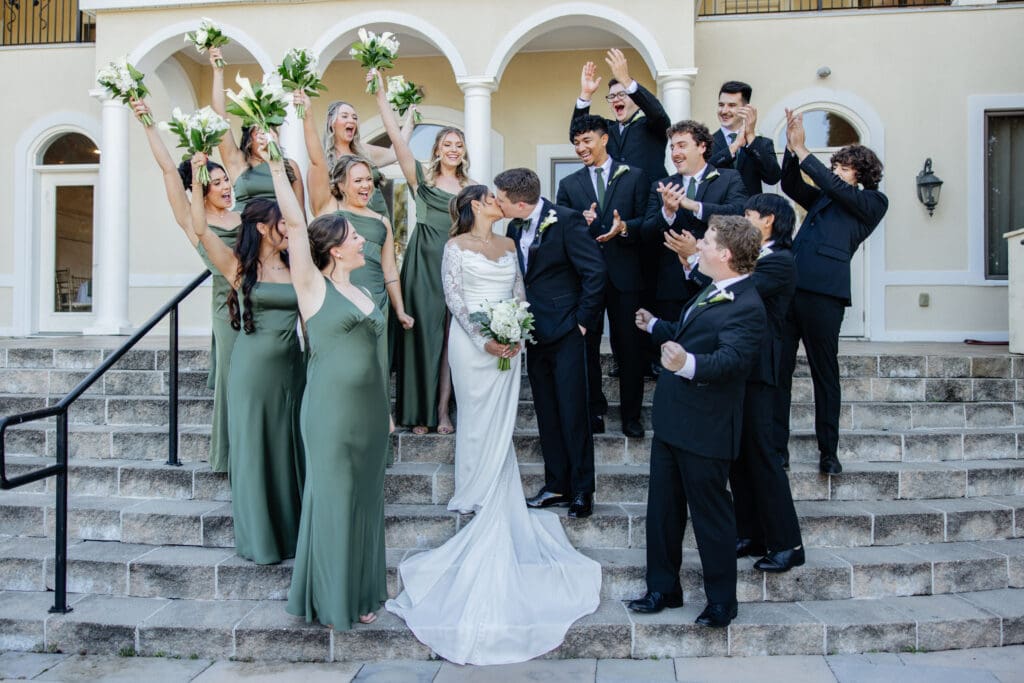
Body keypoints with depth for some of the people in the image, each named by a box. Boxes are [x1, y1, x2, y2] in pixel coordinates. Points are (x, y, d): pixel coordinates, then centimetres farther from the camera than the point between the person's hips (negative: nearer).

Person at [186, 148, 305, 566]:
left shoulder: (294, 269, 7)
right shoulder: (238, 268, -2)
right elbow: (202, 230, -13)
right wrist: (196, 181, -15)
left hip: (291, 367, 3)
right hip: (252, 368, -3)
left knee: (290, 448, 9)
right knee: (253, 448, 5)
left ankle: (292, 531, 22)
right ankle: (259, 537, 17)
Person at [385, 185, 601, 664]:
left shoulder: (508, 244, 14)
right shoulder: (456, 246, 0)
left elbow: (519, 292, 11)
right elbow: (453, 296, -7)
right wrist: (483, 339, -16)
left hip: (508, 340, 4)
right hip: (472, 339, -4)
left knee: (501, 420, 6)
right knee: (477, 417, 2)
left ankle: (495, 497, 16)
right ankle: (476, 494, 13)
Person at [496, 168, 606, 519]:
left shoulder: (566, 221, -13)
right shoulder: (515, 227, 8)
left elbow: (595, 271, -15)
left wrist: (583, 320, -13)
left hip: (565, 332, -7)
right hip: (535, 333, 7)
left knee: (573, 413, -1)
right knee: (547, 414, 12)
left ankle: (582, 490, 13)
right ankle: (556, 485, 23)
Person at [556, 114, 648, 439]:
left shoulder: (634, 177, 4)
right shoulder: (568, 185, 9)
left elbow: (646, 222, 0)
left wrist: (624, 227, -19)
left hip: (624, 275, -2)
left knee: (630, 346, 5)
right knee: (587, 345, 9)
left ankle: (630, 414, 20)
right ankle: (594, 410, 25)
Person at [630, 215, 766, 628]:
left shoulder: (746, 306, -19)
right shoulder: (712, 291, 11)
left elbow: (732, 357, -34)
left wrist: (687, 363, -52)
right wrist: (655, 327, 39)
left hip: (704, 429, -10)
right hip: (671, 422, 10)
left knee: (711, 515, 7)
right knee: (662, 509, 17)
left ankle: (722, 601, 26)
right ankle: (663, 589, 33)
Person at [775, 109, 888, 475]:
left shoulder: (873, 202, 9)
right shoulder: (823, 198, 26)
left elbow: (834, 187, -4)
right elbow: (790, 185, 17)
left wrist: (802, 150, 0)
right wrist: (792, 147, 4)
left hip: (823, 292, -5)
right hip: (789, 286, 5)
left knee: (824, 373, 2)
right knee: (777, 368, 1)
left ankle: (829, 452, 14)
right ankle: (777, 448, 7)